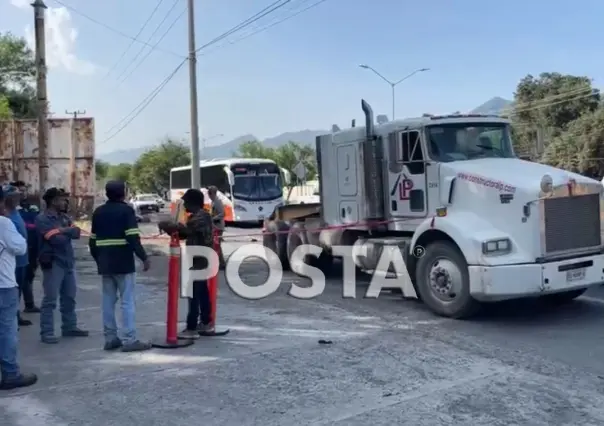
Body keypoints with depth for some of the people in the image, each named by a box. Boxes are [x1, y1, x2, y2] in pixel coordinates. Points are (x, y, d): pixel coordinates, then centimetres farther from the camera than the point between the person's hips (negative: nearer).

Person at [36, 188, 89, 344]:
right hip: (53, 263, -8)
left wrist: (63, 230, -14)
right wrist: (67, 233, -2)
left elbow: (76, 232, 2)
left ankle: (70, 327, 23)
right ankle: (46, 332, -1)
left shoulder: (64, 217, 15)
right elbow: (56, 239, -19)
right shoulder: (42, 219, -10)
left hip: (68, 262, 8)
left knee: (69, 297, 13)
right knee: (50, 299, -5)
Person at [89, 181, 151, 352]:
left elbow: (92, 240, 16)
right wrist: (144, 257, -12)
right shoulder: (126, 210, -6)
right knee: (127, 301, -5)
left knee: (108, 301, 10)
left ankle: (110, 338, 14)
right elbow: (133, 238, -16)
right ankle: (129, 340, -6)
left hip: (105, 263, 7)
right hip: (123, 263, -6)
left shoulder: (98, 212, 13)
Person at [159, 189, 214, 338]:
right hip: (201, 260, 11)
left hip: (197, 261, -11)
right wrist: (170, 228, -2)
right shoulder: (200, 216, 16)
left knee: (194, 294, -8)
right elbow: (185, 234, 12)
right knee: (202, 292, 16)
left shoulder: (200, 217, -16)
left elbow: (186, 230, -33)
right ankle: (206, 323, 25)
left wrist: (168, 226, -25)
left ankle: (191, 328, -4)